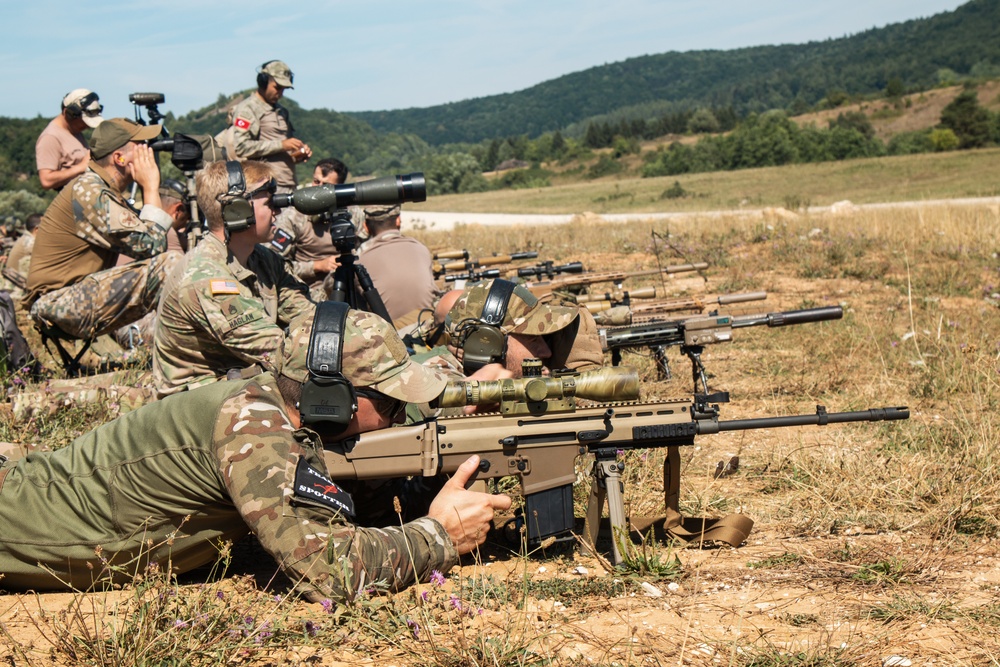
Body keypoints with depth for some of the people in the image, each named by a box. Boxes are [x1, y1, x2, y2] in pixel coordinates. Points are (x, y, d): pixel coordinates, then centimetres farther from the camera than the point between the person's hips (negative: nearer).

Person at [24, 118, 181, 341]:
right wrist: (150, 188, -9)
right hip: (61, 305, -10)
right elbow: (151, 245, -18)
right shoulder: (88, 192, -15)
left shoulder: (102, 189, 14)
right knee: (170, 266, -23)